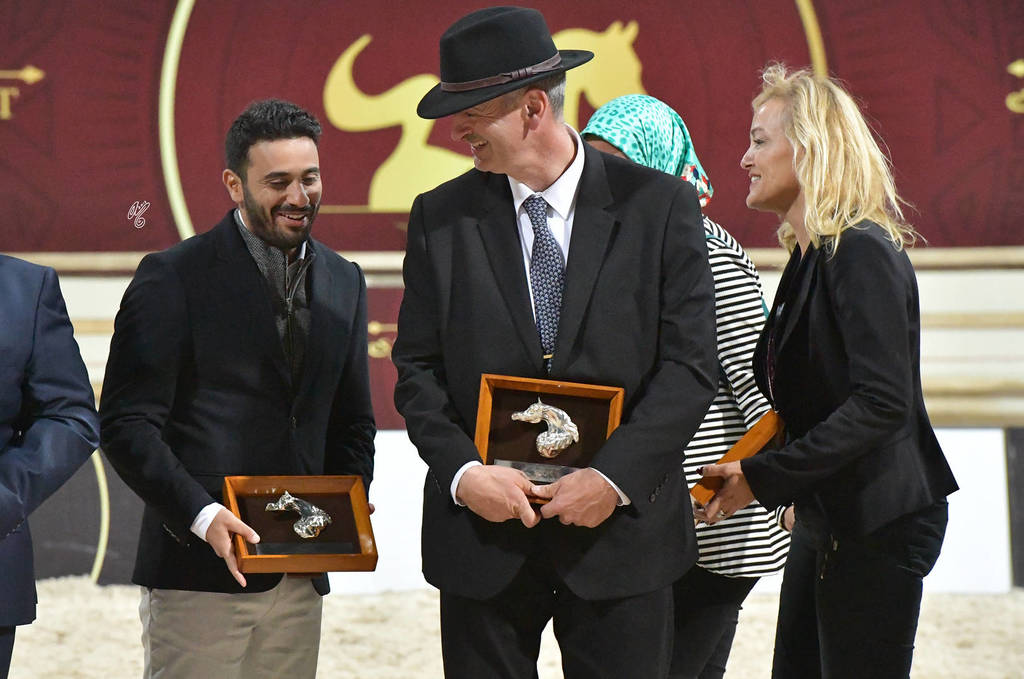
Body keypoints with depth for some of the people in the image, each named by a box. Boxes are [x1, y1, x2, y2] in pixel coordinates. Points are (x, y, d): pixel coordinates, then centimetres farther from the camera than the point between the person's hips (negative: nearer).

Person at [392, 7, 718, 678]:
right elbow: (418, 368, 4)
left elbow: (691, 364, -5)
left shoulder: (659, 206, -2)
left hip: (621, 529, -2)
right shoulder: (440, 217, 5)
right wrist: (463, 472, -13)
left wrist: (614, 478, -15)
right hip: (483, 535, 2)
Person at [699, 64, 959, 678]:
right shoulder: (811, 258, 13)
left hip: (877, 525, -10)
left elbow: (883, 403, -25)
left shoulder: (863, 254, -17)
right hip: (827, 522, 10)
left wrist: (764, 477, -24)